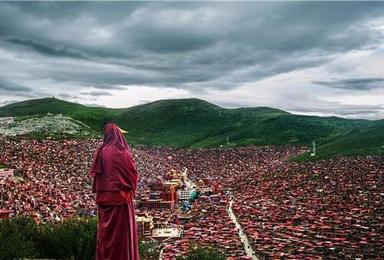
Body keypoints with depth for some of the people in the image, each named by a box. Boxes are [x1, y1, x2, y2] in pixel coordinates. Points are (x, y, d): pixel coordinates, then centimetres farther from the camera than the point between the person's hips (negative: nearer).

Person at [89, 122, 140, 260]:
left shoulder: (101, 152, -3)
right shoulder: (124, 153, -9)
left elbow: (95, 173, 1)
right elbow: (133, 174, -5)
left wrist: (99, 190, 13)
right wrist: (131, 190, 10)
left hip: (104, 196, 2)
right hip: (122, 196, -2)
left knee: (106, 230, 12)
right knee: (123, 230, 6)